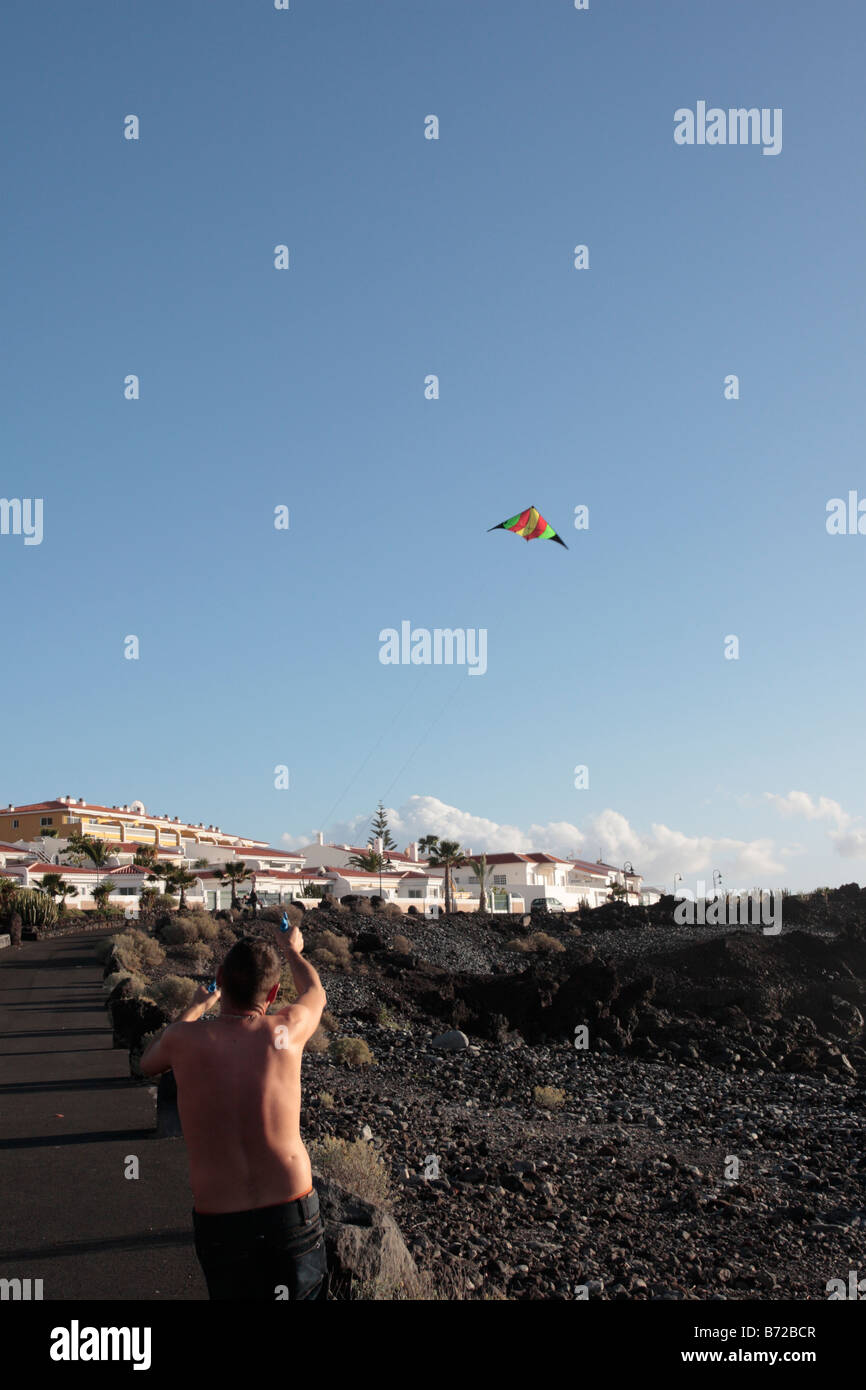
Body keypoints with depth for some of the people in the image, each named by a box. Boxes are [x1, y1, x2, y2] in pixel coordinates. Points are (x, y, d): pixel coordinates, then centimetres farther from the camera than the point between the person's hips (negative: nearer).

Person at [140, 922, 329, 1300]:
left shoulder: (183, 1039, -8)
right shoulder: (285, 1030, -7)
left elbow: (148, 1064, 19)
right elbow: (316, 993, 20)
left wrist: (196, 1007, 30)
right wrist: (292, 950, 39)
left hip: (219, 1223, 0)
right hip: (292, 1213, 0)